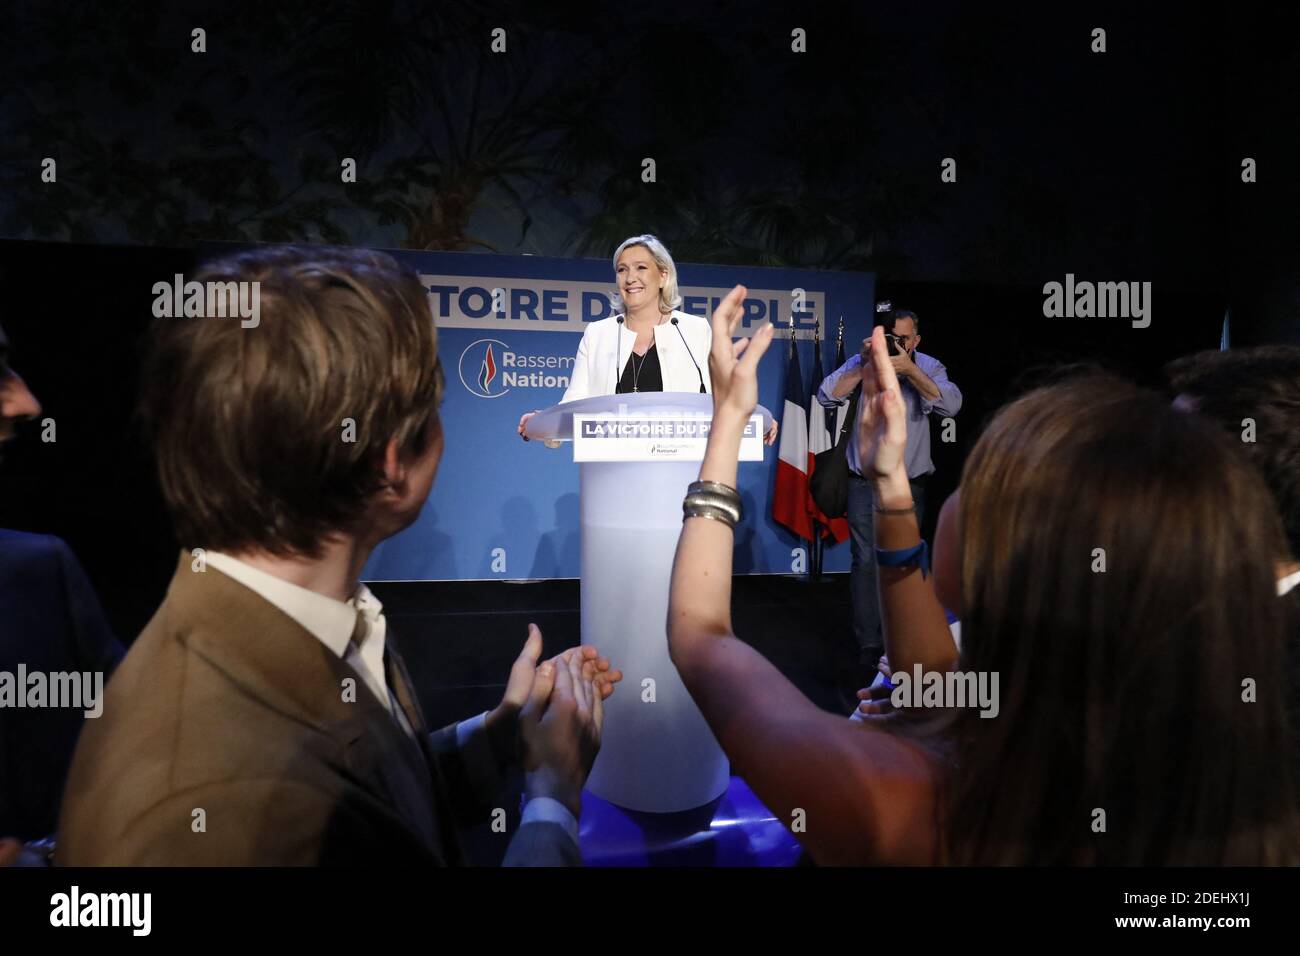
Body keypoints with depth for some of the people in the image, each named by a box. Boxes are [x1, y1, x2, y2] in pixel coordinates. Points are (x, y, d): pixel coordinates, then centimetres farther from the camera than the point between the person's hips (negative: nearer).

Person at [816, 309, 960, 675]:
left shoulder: (928, 367, 1)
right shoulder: (862, 363, 0)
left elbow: (951, 404, -17)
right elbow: (827, 397, -13)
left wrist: (909, 370, -26)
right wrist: (863, 364, -21)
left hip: (909, 483, 1)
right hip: (865, 481, -1)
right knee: (866, 561, -4)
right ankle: (868, 643, 6)